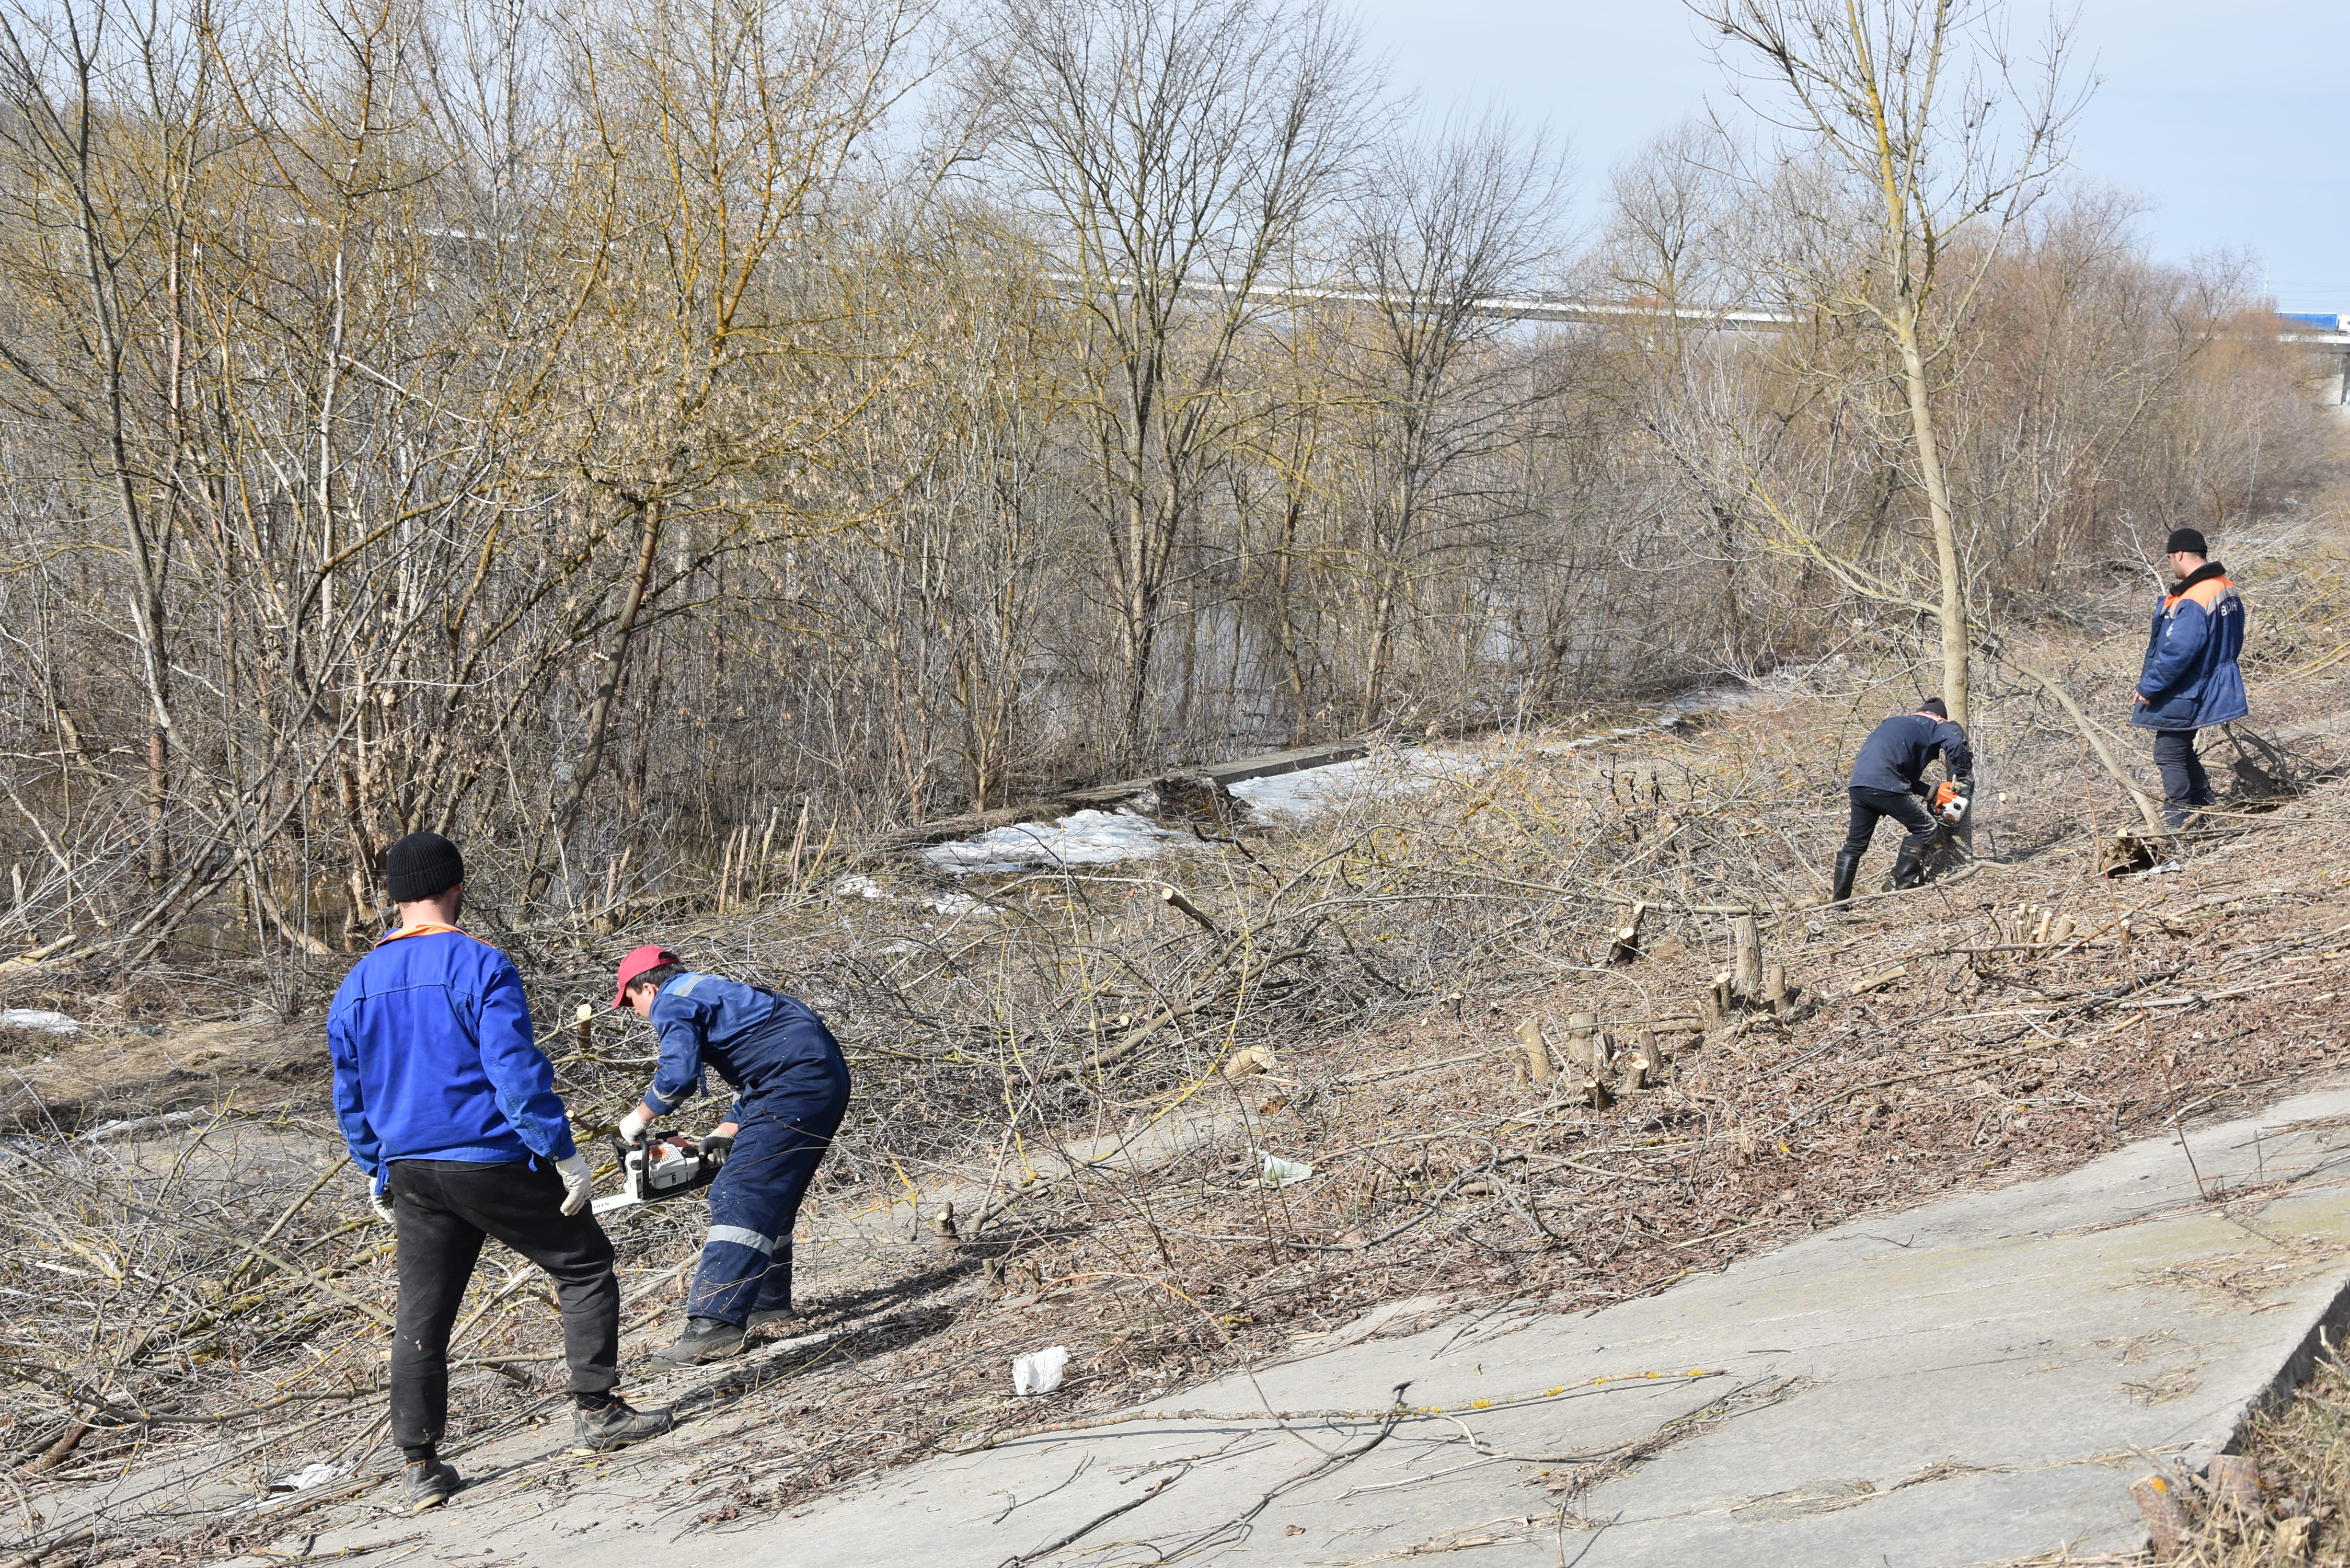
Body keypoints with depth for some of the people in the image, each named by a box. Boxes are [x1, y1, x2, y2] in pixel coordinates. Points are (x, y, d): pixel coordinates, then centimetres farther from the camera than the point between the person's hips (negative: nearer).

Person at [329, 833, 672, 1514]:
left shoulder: (356, 986, 7)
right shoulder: (480, 966, -12)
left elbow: (350, 1097, 13)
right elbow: (515, 1070, -17)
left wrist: (376, 1171, 25)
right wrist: (562, 1152, -13)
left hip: (411, 1171, 6)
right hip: (497, 1164, -5)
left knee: (420, 1318, 10)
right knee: (585, 1266, 11)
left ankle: (421, 1468, 10)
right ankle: (595, 1412, 9)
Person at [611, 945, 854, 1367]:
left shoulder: (673, 1004, -1)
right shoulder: (709, 992, 29)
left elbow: (678, 1074, -18)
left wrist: (638, 1119, -2)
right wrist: (727, 1133, 22)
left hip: (798, 1083, -10)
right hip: (826, 1079, 10)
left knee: (740, 1197, -15)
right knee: (769, 1194, 21)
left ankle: (715, 1325, -24)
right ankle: (769, 1302, 29)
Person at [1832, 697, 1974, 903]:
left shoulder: (1895, 722, 33)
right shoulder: (1933, 725, 11)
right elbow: (1955, 738, -12)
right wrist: (1962, 777, -3)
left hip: (1859, 784, 7)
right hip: (1885, 784, -7)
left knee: (1856, 842, 18)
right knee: (1924, 827, 6)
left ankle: (1840, 899, 16)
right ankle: (1904, 886, 0)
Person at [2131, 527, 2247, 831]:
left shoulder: (2192, 603, -28)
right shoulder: (2228, 589, 5)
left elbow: (2178, 654, -28)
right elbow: (2232, 642, 15)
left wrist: (2148, 688, -17)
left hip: (2184, 694, -10)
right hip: (2214, 688, 10)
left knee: (2169, 752, 1)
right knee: (2182, 749, 22)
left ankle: (2178, 822, 7)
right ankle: (2203, 804, 32)